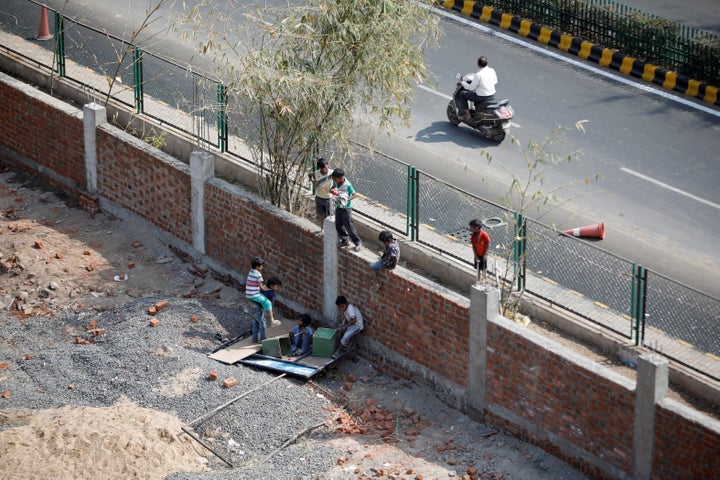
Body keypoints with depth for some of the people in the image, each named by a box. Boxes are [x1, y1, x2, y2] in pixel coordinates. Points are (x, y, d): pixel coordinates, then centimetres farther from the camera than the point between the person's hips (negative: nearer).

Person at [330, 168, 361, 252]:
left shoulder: (347, 185, -26)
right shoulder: (335, 182, -8)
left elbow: (355, 194, -17)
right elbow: (332, 188, 10)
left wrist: (348, 199, -34)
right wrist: (332, 190, -15)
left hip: (346, 208, -7)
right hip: (338, 207, 7)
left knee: (348, 226, 0)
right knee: (338, 225, 14)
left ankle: (357, 243, 15)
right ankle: (345, 241, 33)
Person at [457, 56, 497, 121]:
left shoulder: (478, 75, -25)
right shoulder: (492, 70, -5)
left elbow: (471, 87, -16)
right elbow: (495, 81, 12)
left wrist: (463, 83, 1)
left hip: (482, 97, -7)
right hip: (492, 95, 7)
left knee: (462, 94, 10)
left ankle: (467, 115, 13)